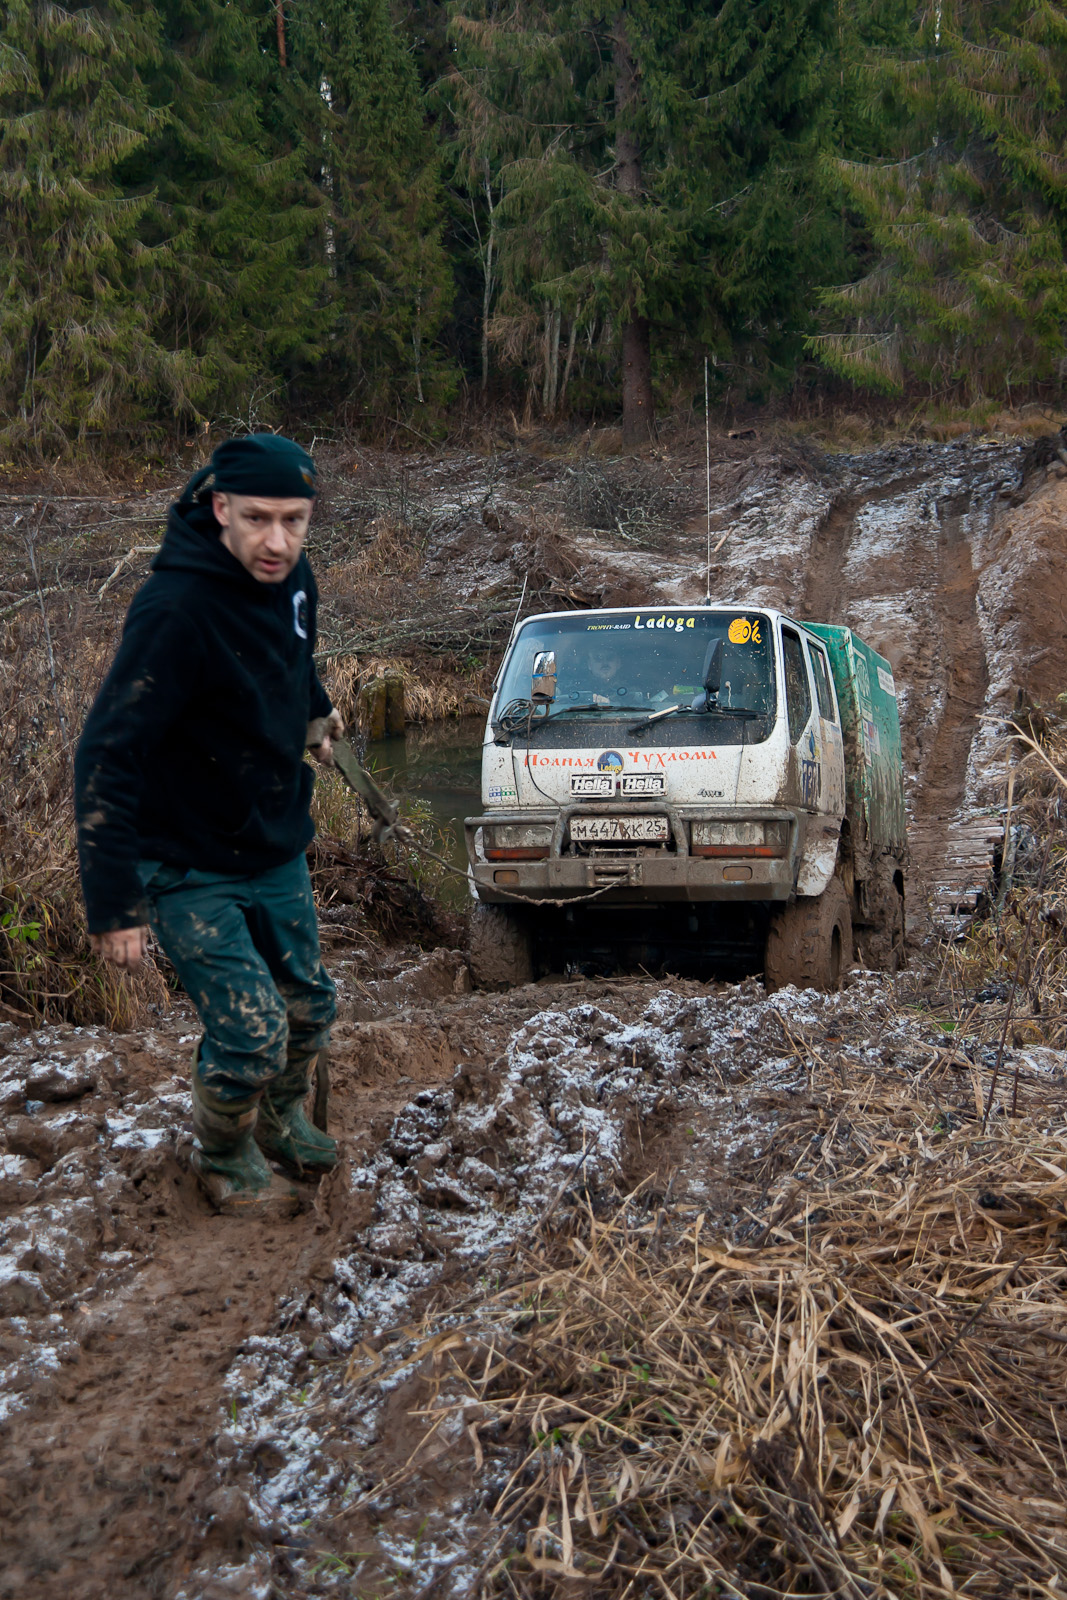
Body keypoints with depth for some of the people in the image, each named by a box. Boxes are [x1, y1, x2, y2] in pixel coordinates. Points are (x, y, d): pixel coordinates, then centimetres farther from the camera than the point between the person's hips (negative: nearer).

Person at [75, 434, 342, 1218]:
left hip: (278, 851, 7)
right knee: (252, 1034, -7)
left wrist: (314, 707, 10)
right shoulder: (177, 609, -29)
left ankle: (281, 1119, 48)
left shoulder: (292, 578, -5)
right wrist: (114, 903, -29)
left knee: (310, 1008, 17)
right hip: (191, 871, -7)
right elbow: (107, 756, -29)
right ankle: (224, 1156, 25)